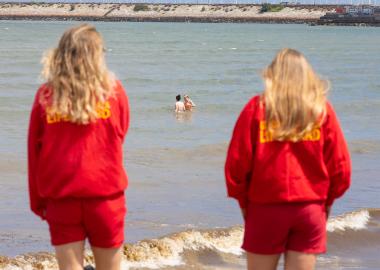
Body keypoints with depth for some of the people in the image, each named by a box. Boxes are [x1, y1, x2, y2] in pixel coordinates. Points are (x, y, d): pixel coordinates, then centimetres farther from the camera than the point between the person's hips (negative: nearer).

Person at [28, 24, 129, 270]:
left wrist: (37, 200, 12)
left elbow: (34, 152, 3)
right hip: (105, 194, -1)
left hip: (60, 196, 1)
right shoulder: (113, 91, -4)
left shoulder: (45, 96, -2)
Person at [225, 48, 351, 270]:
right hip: (311, 209, 1)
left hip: (266, 208, -1)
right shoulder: (322, 108, -1)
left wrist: (244, 202, 9)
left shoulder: (257, 107, -4)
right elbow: (340, 166, 0)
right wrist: (327, 201, 15)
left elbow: (237, 162, -5)